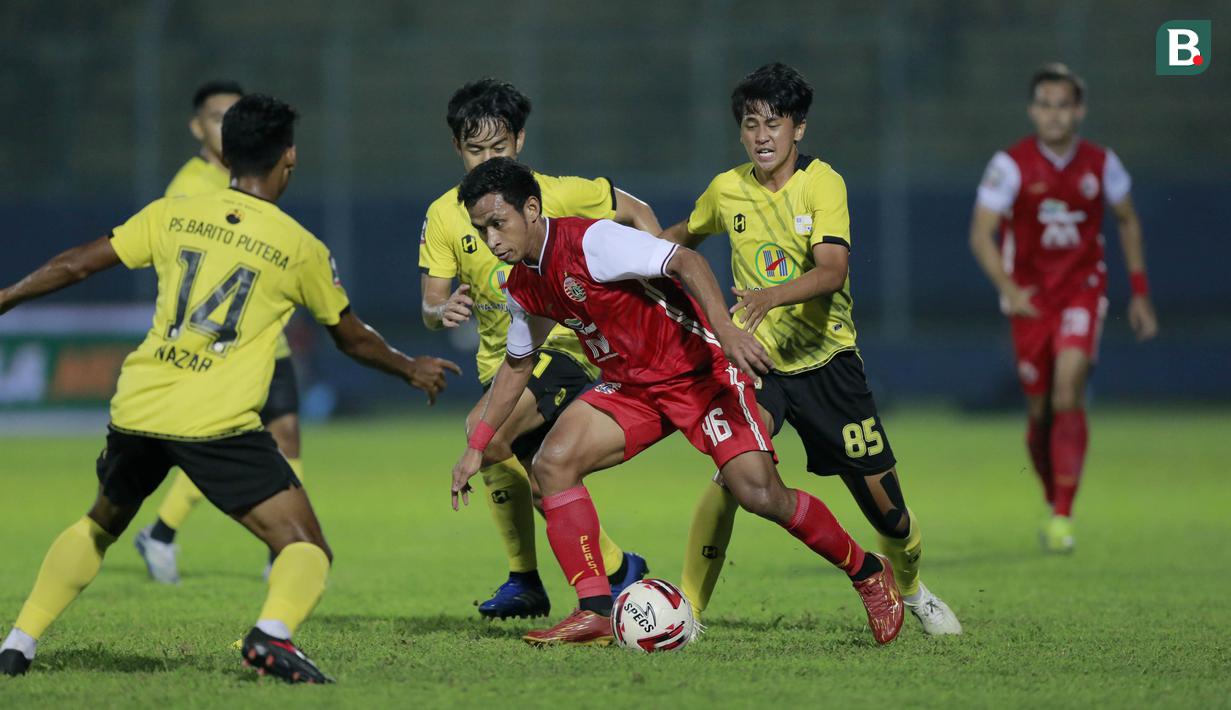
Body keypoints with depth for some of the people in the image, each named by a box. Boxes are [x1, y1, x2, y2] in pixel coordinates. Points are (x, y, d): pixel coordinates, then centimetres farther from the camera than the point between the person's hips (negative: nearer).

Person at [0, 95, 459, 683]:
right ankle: (273, 632, -32)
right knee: (307, 550, -3)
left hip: (135, 412, 4)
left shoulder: (171, 215, 10)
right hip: (220, 424, -4)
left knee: (99, 526, 30)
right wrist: (412, 370, 36)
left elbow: (76, 265, 11)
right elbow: (352, 338, 18)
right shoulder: (302, 249, 4)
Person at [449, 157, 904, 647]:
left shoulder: (590, 241, -22)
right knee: (552, 463, -13)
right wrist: (476, 447, 18)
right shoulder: (523, 286, 4)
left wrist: (723, 327, -44)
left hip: (698, 370, -8)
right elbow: (517, 364, 20)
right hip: (629, 386, 8)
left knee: (761, 496, -19)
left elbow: (684, 260, -30)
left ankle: (868, 574, 4)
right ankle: (596, 613, -12)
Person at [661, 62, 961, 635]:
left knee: (882, 497, 3)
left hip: (827, 357, -1)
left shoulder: (823, 183, -12)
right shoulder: (726, 190, -1)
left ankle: (910, 587, 36)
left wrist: (772, 296, -43)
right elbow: (684, 235, 24)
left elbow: (832, 269, -28)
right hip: (756, 356, 1)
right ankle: (686, 607, -19)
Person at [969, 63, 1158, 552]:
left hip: (1082, 287, 0)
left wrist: (1140, 293, 14)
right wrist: (1007, 287, -28)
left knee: (1068, 387, -21)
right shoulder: (1011, 164, -9)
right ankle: (1053, 501, 29)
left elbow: (1128, 221, 15)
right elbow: (981, 234, -11)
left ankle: (1063, 517, -20)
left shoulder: (1101, 163, -2)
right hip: (1029, 297, 0)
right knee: (1040, 411, 4)